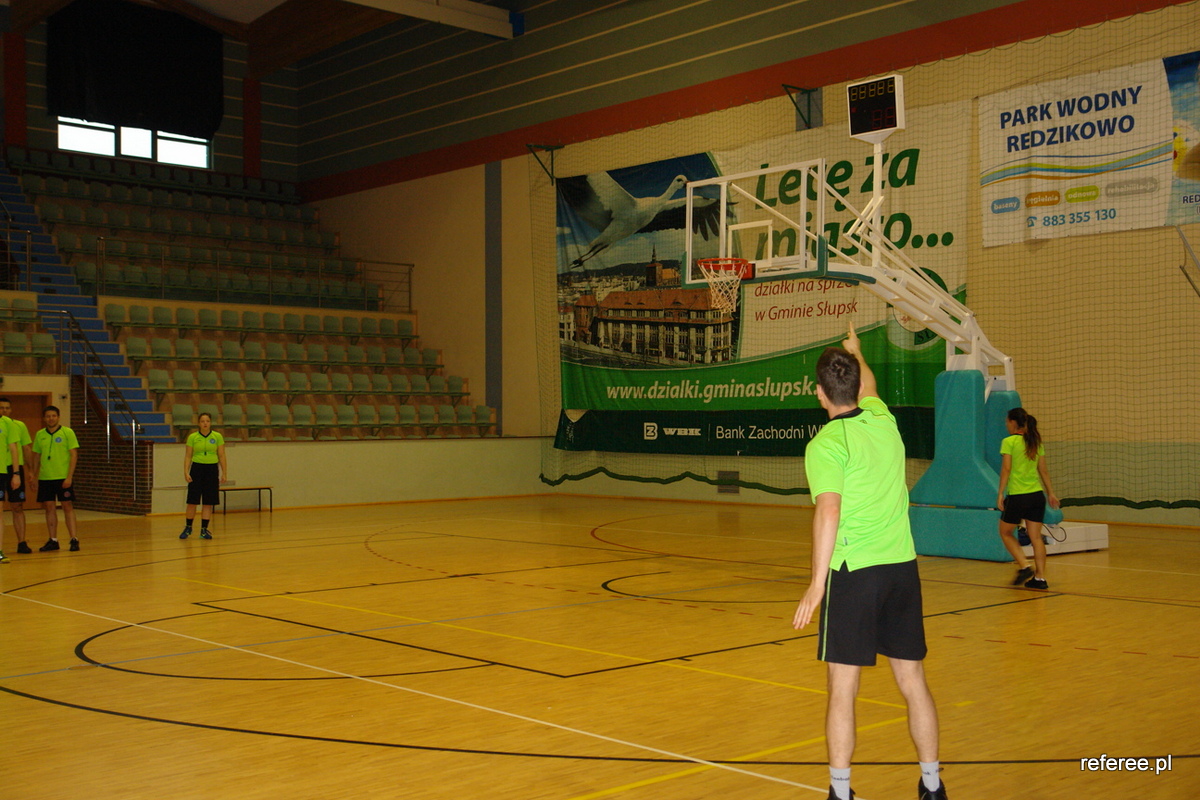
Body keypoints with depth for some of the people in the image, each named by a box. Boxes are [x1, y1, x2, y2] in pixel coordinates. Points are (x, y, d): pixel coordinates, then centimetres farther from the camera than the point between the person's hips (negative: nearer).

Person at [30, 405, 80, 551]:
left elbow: (74, 454, -6)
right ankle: (53, 540, 13)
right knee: (50, 508, 6)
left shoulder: (67, 432, -3)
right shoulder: (40, 435, 9)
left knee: (68, 507, -3)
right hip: (45, 478, 4)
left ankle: (74, 539, 0)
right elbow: (36, 456, 16)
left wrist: (69, 477, -13)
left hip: (63, 478, -4)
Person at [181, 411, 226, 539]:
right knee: (192, 501, 1)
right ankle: (188, 528, 16)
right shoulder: (192, 437, 1)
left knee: (208, 502, 2)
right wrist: (186, 472, -9)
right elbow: (188, 456, 2)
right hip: (197, 468, -1)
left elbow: (221, 456, 4)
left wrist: (223, 473, 1)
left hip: (212, 469, 1)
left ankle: (204, 530, 8)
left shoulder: (217, 436, 2)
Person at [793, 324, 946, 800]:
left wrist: (817, 582, -23)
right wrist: (856, 352, 51)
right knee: (913, 681, 15)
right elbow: (869, 389, 31)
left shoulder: (825, 444, -11)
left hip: (853, 573, -6)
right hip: (902, 566, 6)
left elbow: (829, 512, -23)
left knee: (843, 688, 3)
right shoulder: (883, 420, 7)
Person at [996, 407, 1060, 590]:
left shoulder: (1009, 441, -7)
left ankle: (1025, 567, -2)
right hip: (1037, 495, 6)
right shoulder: (1036, 442, 10)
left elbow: (1006, 469, -13)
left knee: (1006, 533, 12)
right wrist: (1050, 493, 19)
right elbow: (1043, 471, 12)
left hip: (1017, 496, -6)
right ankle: (1040, 578, 6)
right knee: (1036, 536, 8)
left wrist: (1000, 493, -11)